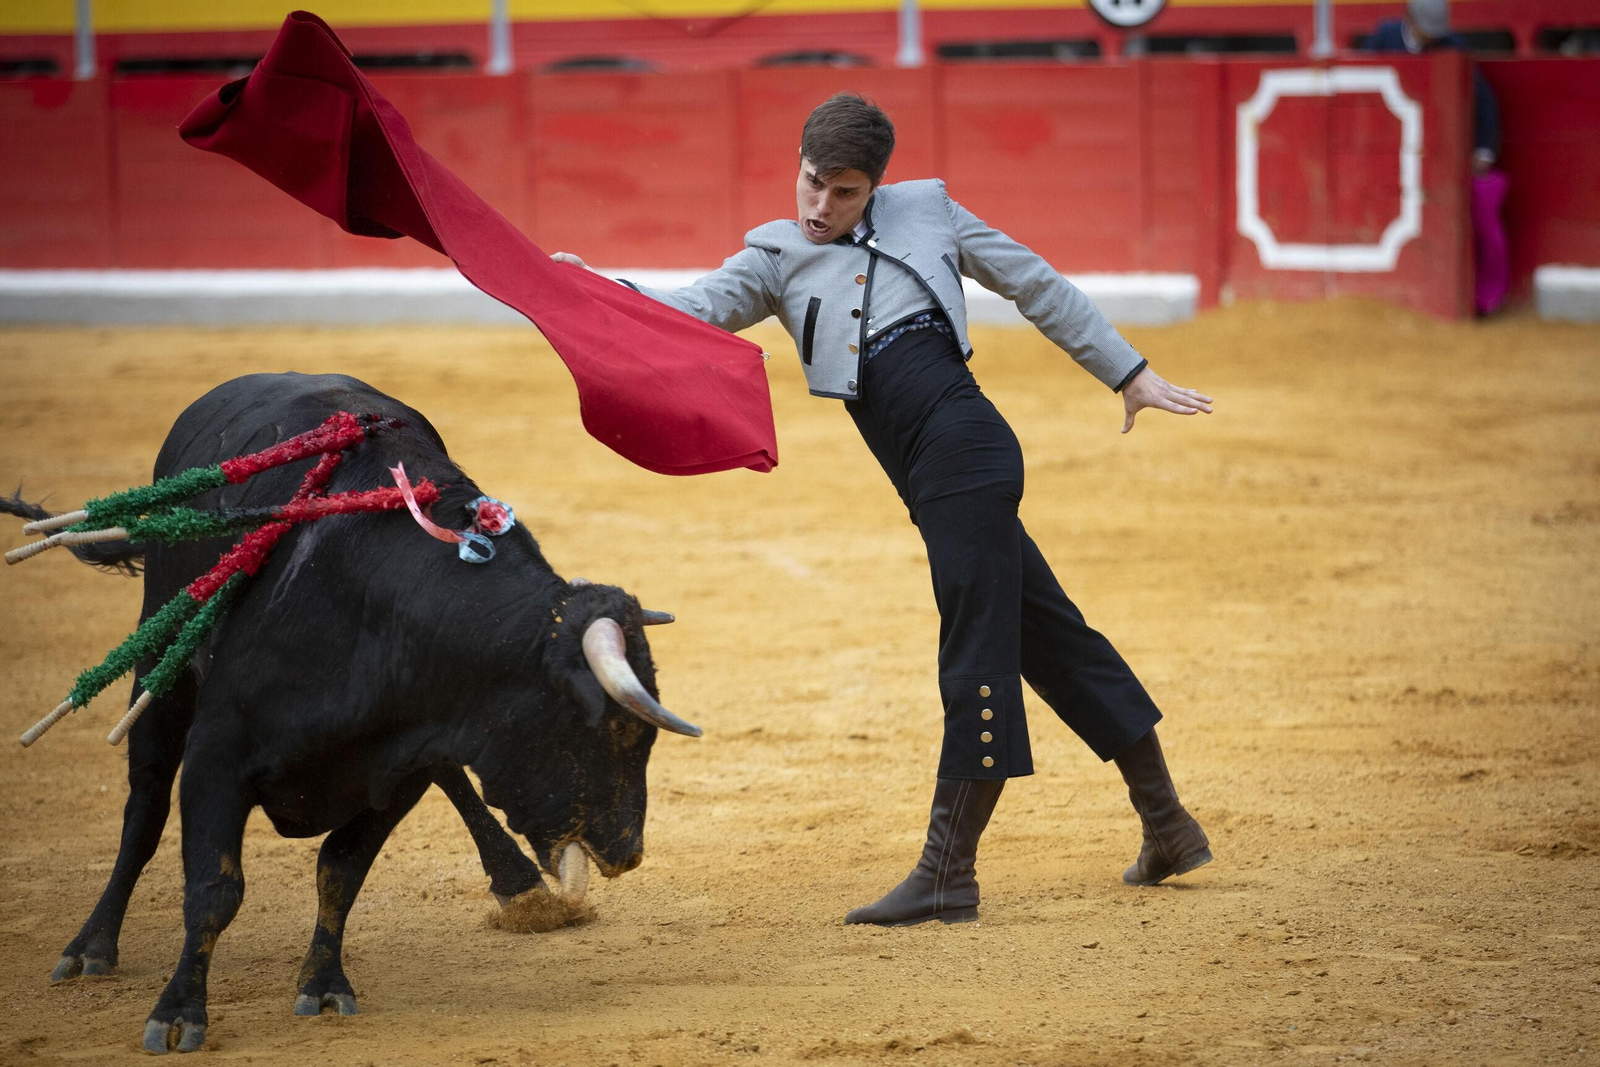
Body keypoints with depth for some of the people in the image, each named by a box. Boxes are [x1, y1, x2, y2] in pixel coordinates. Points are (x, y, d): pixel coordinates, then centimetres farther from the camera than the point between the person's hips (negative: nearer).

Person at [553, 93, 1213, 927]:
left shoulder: (925, 211, 8)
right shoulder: (778, 258, 15)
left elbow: (1038, 287, 16)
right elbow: (696, 312, -3)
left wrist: (1129, 373, 18)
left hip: (965, 448, -5)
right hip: (929, 481, 6)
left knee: (978, 656, -6)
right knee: (1052, 638, 14)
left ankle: (947, 873, -6)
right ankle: (1167, 827, 24)